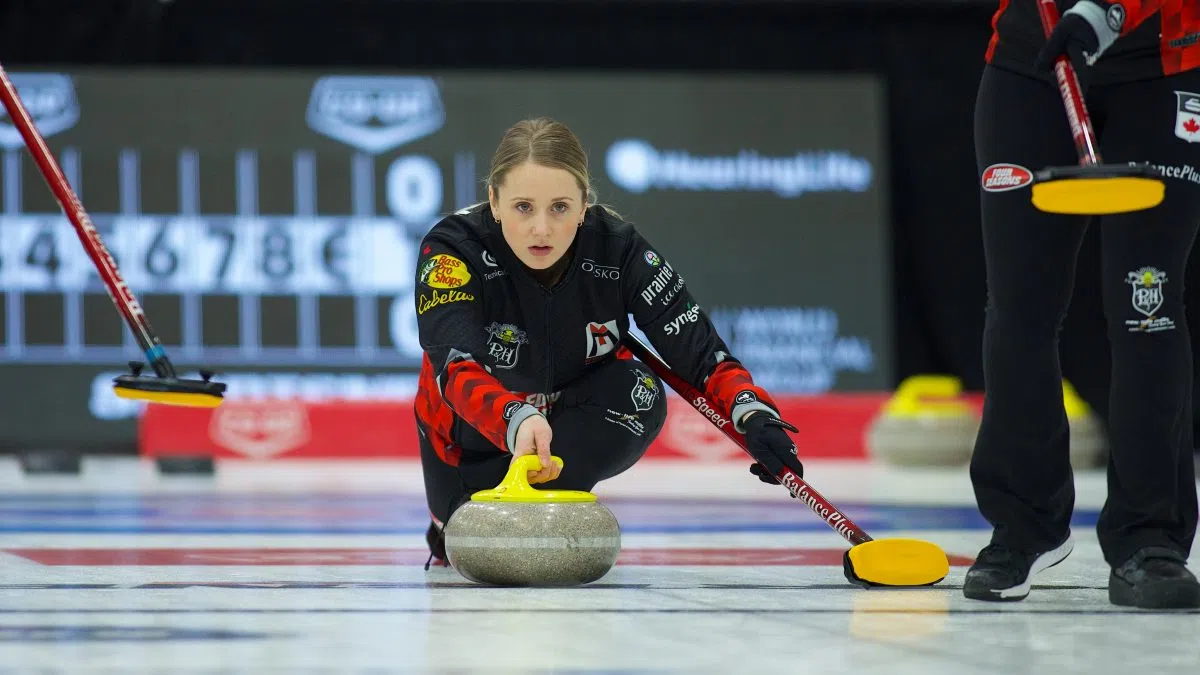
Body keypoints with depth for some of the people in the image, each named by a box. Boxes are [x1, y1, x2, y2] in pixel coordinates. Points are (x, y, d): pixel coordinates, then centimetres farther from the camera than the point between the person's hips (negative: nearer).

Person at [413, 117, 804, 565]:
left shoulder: (619, 250, -25)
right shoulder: (453, 248, -31)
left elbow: (702, 356, -24)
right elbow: (456, 368, -46)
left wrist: (754, 415, -45)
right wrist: (516, 421, -67)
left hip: (576, 416, 0)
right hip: (475, 430, 0)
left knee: (637, 393, -29)